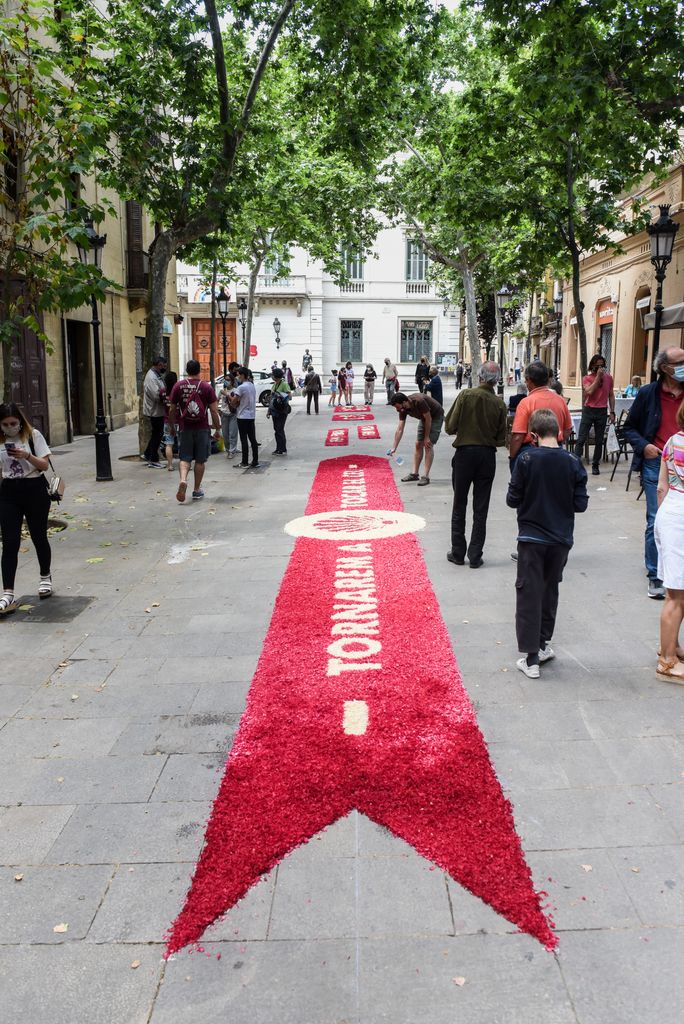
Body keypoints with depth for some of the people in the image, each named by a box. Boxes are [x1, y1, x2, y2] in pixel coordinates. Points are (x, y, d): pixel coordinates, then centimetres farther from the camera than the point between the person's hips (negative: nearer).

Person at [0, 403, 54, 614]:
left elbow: (44, 465, -6)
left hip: (34, 489, -2)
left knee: (39, 537, 10)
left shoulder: (33, 436, -5)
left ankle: (45, 578, 35)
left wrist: (27, 456, -23)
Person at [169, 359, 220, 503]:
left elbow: (172, 410, 4)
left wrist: (172, 426, 17)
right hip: (202, 428, -1)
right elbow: (214, 410, -5)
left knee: (185, 458, 8)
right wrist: (217, 429, 4)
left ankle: (183, 480, -19)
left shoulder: (178, 386, -1)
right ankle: (197, 490, 16)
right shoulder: (206, 387, -4)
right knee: (200, 460, 10)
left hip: (185, 428, 1)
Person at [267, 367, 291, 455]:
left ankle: (283, 450, 1)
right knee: (276, 429, 10)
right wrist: (269, 410, 18)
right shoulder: (274, 384, 14)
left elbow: (289, 395, -18)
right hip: (274, 410, 8)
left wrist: (281, 397, -28)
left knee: (280, 429, -6)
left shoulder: (284, 384, -11)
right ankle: (278, 449, 18)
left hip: (281, 411, -8)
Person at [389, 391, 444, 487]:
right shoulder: (403, 409, -14)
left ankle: (426, 476, -11)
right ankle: (415, 473, 13)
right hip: (424, 419, 7)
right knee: (418, 445, 5)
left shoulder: (419, 401, -36)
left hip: (436, 417, -7)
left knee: (428, 445, -13)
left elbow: (428, 419, -25)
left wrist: (426, 437, -17)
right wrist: (394, 448, -16)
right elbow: (399, 430, -12)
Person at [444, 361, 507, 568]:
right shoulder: (499, 404, -5)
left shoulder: (466, 396, -11)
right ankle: (475, 556, 9)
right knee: (480, 510, 8)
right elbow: (501, 439, -1)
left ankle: (457, 553, 15)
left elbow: (450, 427, -10)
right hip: (487, 456, 1)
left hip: (464, 453, -1)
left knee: (459, 506, 10)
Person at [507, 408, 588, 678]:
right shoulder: (573, 463, -6)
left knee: (528, 595, 3)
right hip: (561, 539, 3)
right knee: (549, 591, 20)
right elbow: (581, 504, -3)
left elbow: (513, 499, -8)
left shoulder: (526, 459, -12)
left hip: (531, 537, -3)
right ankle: (543, 643, 31)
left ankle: (530, 658, 3)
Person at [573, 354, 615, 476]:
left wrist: (612, 412, 6)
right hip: (589, 410, -2)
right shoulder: (587, 378, -1)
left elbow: (611, 395, 11)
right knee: (581, 439, -6)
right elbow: (589, 391, -18)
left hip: (602, 411, 2)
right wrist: (598, 377, -15)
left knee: (599, 441, 6)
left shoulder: (608, 378, 7)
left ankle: (595, 465, 13)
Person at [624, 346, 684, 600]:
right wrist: (643, 446, -8)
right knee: (656, 522, 0)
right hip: (656, 464, -2)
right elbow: (630, 427, 8)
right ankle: (655, 576, 10)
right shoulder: (648, 394, 0)